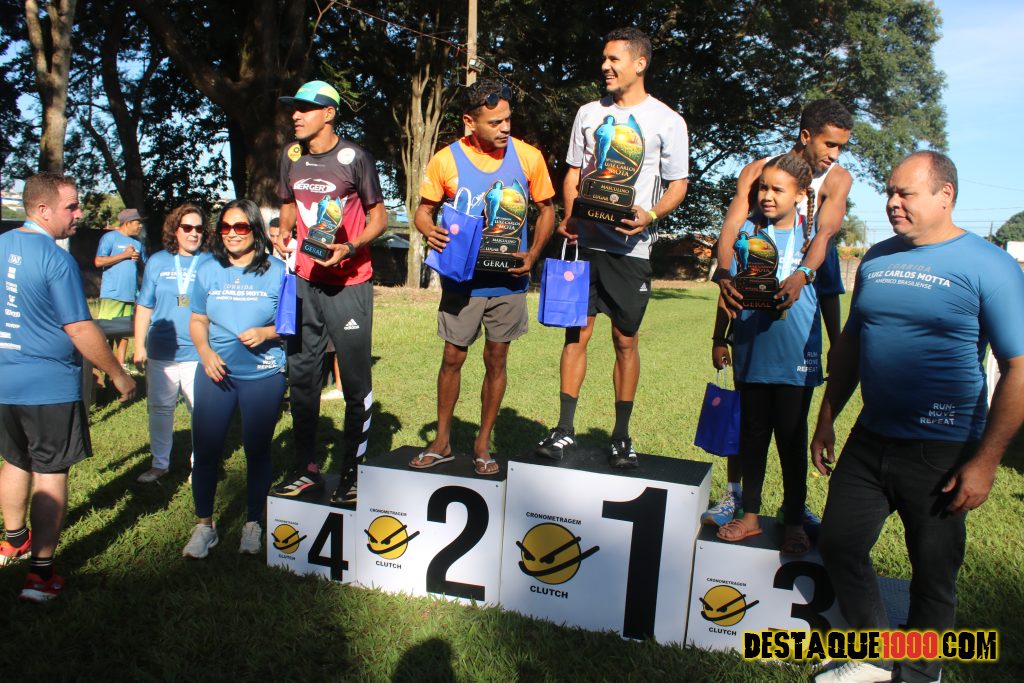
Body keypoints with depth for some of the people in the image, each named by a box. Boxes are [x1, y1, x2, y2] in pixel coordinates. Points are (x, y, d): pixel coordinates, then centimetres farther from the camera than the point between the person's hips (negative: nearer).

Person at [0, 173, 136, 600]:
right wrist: (118, 374, -7)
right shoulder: (57, 260, -17)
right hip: (49, 387, -7)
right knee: (50, 474, 2)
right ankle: (41, 573, 6)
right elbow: (80, 330, -18)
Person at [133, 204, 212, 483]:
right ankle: (160, 463, 27)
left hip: (198, 353, -2)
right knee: (160, 409, 12)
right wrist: (139, 346, 5)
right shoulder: (158, 262, 7)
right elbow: (144, 307, 10)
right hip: (161, 352, 3)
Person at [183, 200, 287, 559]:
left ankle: (253, 523, 25)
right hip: (216, 373, 2)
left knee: (257, 450, 8)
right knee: (205, 449, 1)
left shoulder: (276, 272, -2)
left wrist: (267, 333, -17)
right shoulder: (208, 271, 7)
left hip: (263, 376, -2)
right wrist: (205, 351, -8)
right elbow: (197, 320, 10)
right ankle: (204, 525, 18)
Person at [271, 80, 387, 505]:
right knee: (301, 374, 9)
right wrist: (283, 232, 2)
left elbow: (379, 217, -3)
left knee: (355, 379, 0)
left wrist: (350, 248, -19)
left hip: (349, 284, -5)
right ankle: (306, 468, 20)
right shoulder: (291, 156, 8)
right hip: (304, 280, 6)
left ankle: (352, 470, 11)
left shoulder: (353, 158, -8)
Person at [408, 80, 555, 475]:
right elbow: (424, 210, 2)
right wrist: (429, 230, -22)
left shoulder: (528, 157, -5)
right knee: (453, 358, 6)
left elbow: (547, 210, 5)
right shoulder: (446, 160, -7)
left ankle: (483, 444, 23)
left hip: (508, 280, 1)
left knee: (496, 360, 8)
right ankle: (442, 441, 23)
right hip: (462, 279, -1)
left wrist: (532, 255, -9)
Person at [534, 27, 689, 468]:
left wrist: (650, 215, -18)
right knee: (577, 333, 1)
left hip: (630, 247, -2)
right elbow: (573, 173, 15)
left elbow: (678, 184, 2)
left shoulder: (667, 121, 1)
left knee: (626, 341, 4)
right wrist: (569, 217, -4)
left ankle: (621, 436, 15)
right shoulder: (589, 113, 12)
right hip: (585, 241, 3)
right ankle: (564, 429, 9)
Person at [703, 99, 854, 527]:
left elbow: (824, 233, -21)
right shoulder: (758, 170, -6)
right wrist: (723, 275, -39)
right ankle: (733, 493, 11)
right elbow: (732, 225, -19)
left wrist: (801, 276, -42)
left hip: (807, 292, 1)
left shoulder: (837, 179, -5)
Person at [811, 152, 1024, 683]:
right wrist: (826, 419, 13)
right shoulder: (877, 259, 7)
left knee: (933, 574, 10)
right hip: (868, 440, 5)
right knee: (838, 545, 10)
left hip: (940, 453, -5)